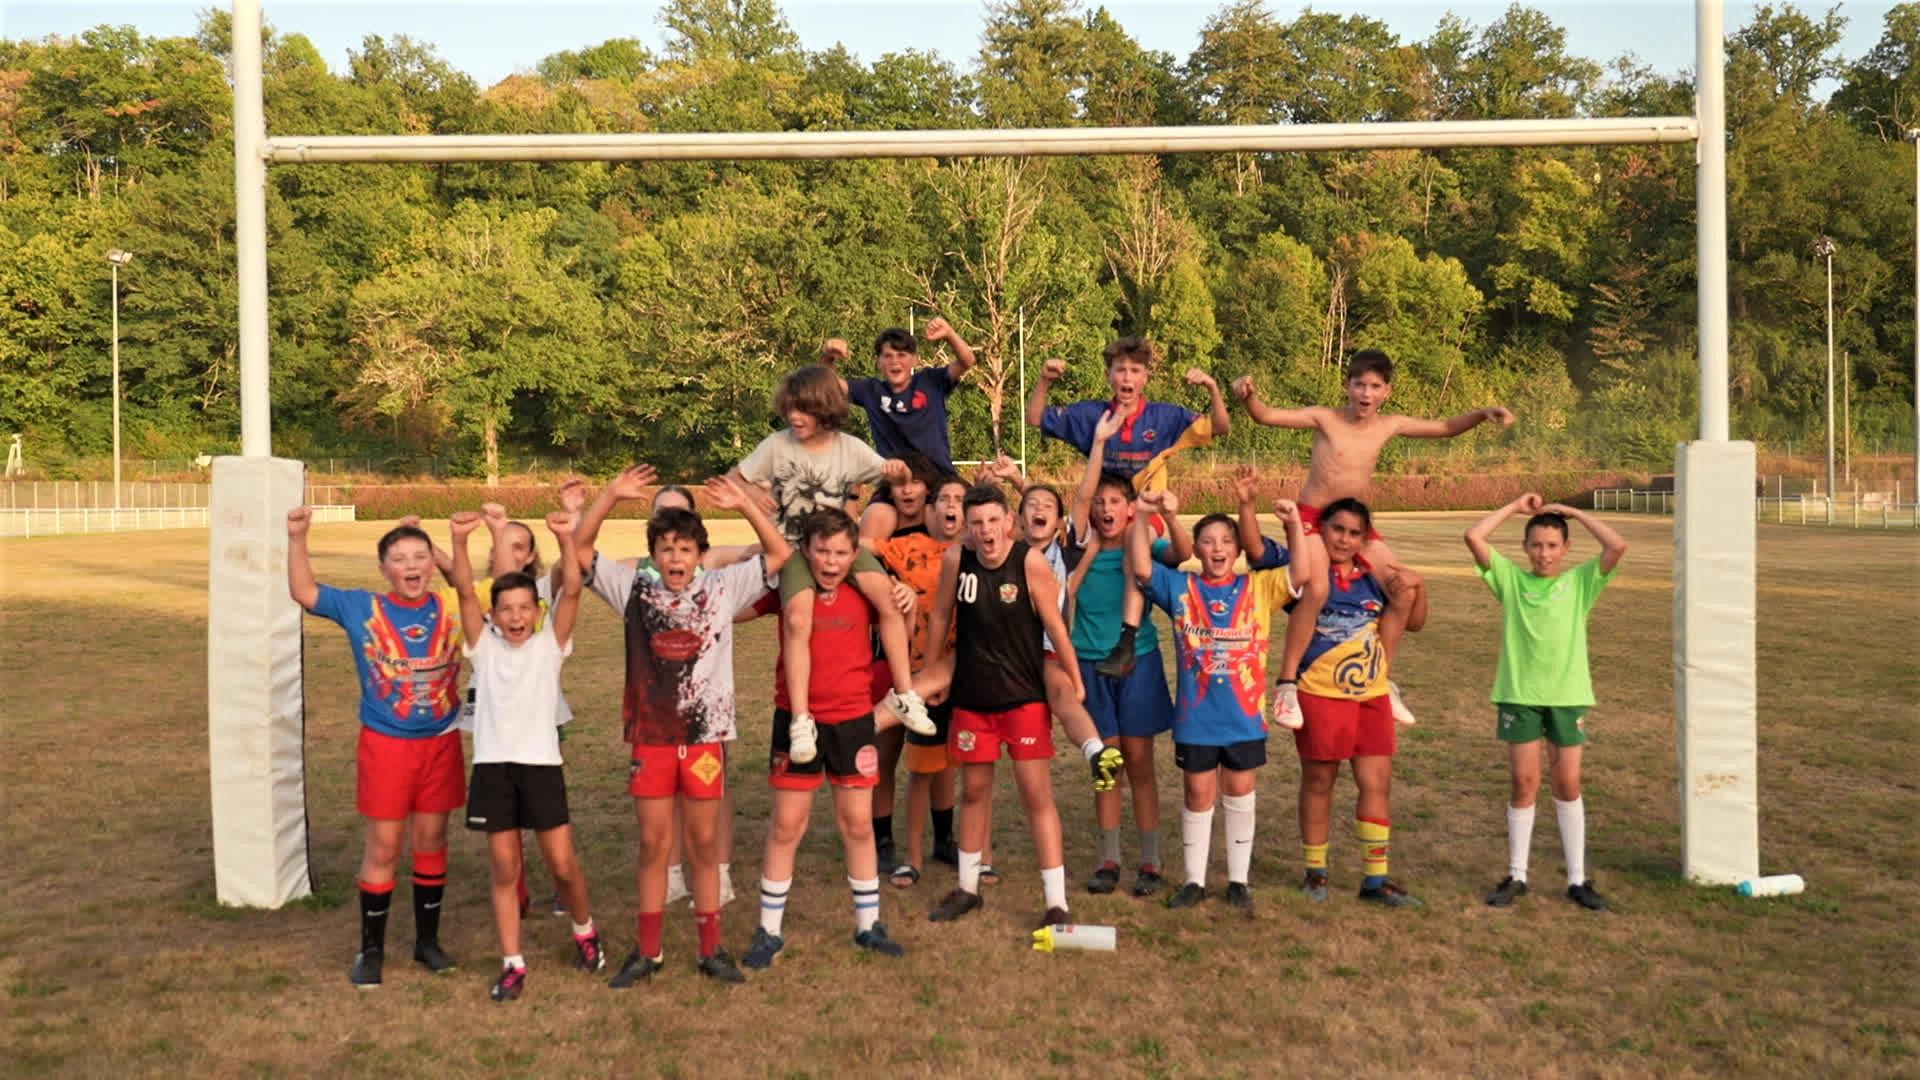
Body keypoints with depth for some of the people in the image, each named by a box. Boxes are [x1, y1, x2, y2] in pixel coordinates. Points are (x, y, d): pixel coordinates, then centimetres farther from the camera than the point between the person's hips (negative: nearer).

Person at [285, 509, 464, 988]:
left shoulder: (453, 609, 0)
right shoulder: (361, 608, -3)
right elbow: (303, 592, -3)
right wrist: (297, 538, -15)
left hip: (441, 743, 2)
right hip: (386, 745, -2)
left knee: (431, 842, 13)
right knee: (382, 847, 3)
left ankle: (427, 940, 27)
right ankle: (371, 949, 18)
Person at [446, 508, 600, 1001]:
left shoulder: (549, 643, 3)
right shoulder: (484, 646, 5)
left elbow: (571, 590, -10)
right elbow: (465, 591, -8)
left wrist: (566, 539, -25)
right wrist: (460, 541, -22)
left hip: (541, 763, -1)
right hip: (492, 766, 1)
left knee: (563, 864, 1)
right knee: (504, 871, 5)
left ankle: (585, 931, 28)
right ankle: (512, 964, 14)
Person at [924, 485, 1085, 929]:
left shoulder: (1031, 562, -17)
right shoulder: (955, 560, -7)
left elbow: (1055, 627, -12)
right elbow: (941, 618, 6)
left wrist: (1076, 685, -9)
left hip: (1024, 696, -3)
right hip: (971, 696, 4)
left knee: (1037, 795, -3)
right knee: (973, 791, 15)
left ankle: (1056, 902, 3)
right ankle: (968, 888, 31)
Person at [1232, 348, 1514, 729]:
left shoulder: (1390, 425, 2)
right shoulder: (1324, 418, -10)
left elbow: (1445, 427, 12)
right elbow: (1266, 415, -18)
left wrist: (1483, 414, -3)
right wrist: (1248, 395, -38)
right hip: (1312, 519, -6)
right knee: (1316, 590, -31)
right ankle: (1287, 684, -20)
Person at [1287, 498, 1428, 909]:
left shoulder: (1374, 577, 6)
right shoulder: (1309, 573, -7)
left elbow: (1414, 622, 12)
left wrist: (1417, 587, -4)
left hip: (1371, 694, 5)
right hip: (1320, 694, -4)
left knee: (1378, 783, 5)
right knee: (1318, 782, 8)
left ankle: (1375, 879, 16)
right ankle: (1315, 870, 24)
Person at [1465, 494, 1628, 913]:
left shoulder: (1580, 582, 3)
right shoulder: (1510, 578, 3)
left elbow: (1618, 546, -11)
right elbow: (1473, 536, -8)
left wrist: (1574, 512, -4)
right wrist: (1515, 506, -1)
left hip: (1568, 694, 0)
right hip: (1519, 693, 0)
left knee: (1568, 785, 6)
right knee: (1524, 784, 4)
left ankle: (1577, 879, 16)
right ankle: (1516, 875, 16)